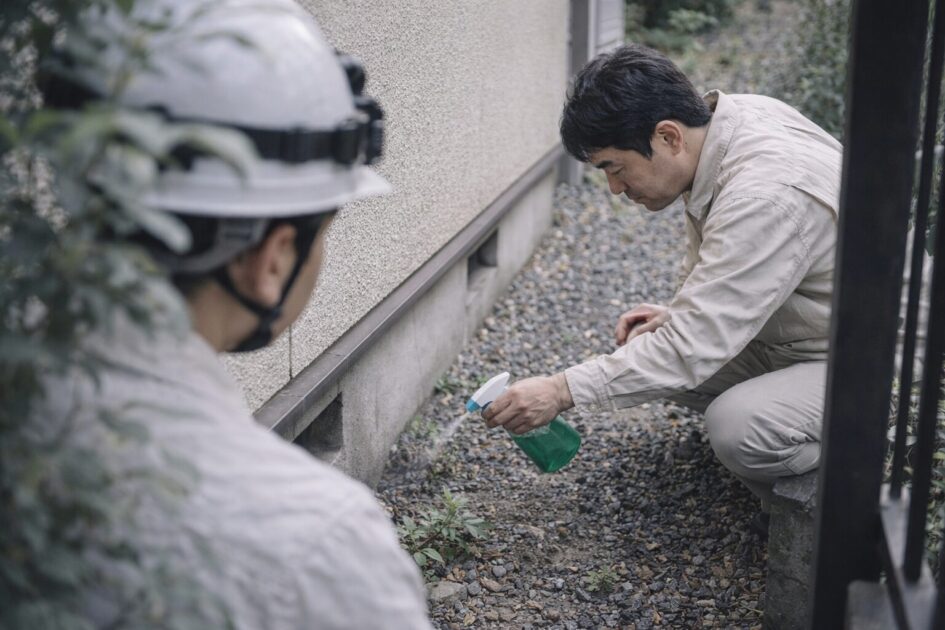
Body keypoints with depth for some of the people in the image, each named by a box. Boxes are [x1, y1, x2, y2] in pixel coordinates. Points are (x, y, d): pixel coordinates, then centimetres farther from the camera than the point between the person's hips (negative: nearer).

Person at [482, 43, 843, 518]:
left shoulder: (765, 194, -34)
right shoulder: (728, 115, -5)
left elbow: (695, 345, -34)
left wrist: (562, 391, -33)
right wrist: (678, 314, -2)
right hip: (786, 330, 9)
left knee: (739, 429, -32)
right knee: (642, 354, 0)